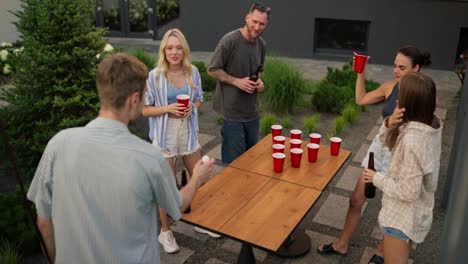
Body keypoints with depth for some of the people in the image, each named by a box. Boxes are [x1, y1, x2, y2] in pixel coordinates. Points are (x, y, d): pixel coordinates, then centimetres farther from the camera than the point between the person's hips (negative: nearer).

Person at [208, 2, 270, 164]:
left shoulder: (262, 45, 4)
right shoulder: (230, 40, -16)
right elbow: (212, 70, -11)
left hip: (252, 110, 6)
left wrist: (260, 81, -2)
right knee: (235, 161, 2)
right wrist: (237, 81, -20)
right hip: (232, 110, -6)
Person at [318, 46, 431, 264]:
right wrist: (361, 73, 4)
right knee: (356, 199, 12)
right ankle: (342, 244, 31)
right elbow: (361, 99, 12)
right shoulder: (390, 87, -2)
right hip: (379, 147, 5)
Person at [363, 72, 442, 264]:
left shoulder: (413, 140, -35)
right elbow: (388, 142, 2)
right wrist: (390, 123, -18)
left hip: (402, 216, -8)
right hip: (418, 211, 8)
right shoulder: (432, 124, -8)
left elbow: (408, 192, -29)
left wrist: (377, 178, -16)